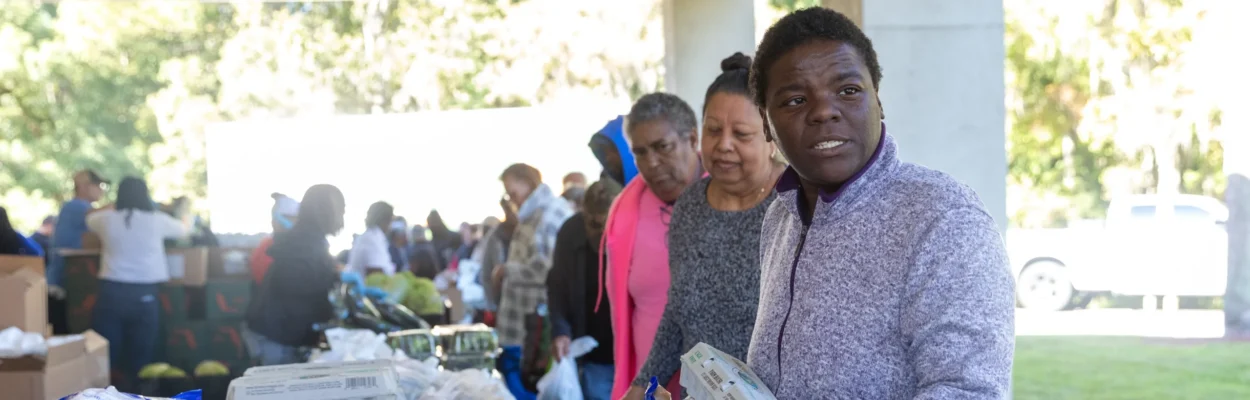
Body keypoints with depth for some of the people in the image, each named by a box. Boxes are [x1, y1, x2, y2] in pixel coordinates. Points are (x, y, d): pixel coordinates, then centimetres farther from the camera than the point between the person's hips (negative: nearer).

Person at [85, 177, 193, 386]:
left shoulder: (106, 219, 3)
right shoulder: (157, 220, 0)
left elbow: (90, 217, 29)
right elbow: (185, 229, 21)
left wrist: (115, 206, 41)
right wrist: (185, 211, 43)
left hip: (111, 291, 1)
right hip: (144, 295, -1)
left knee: (105, 357, 5)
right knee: (140, 361, 6)